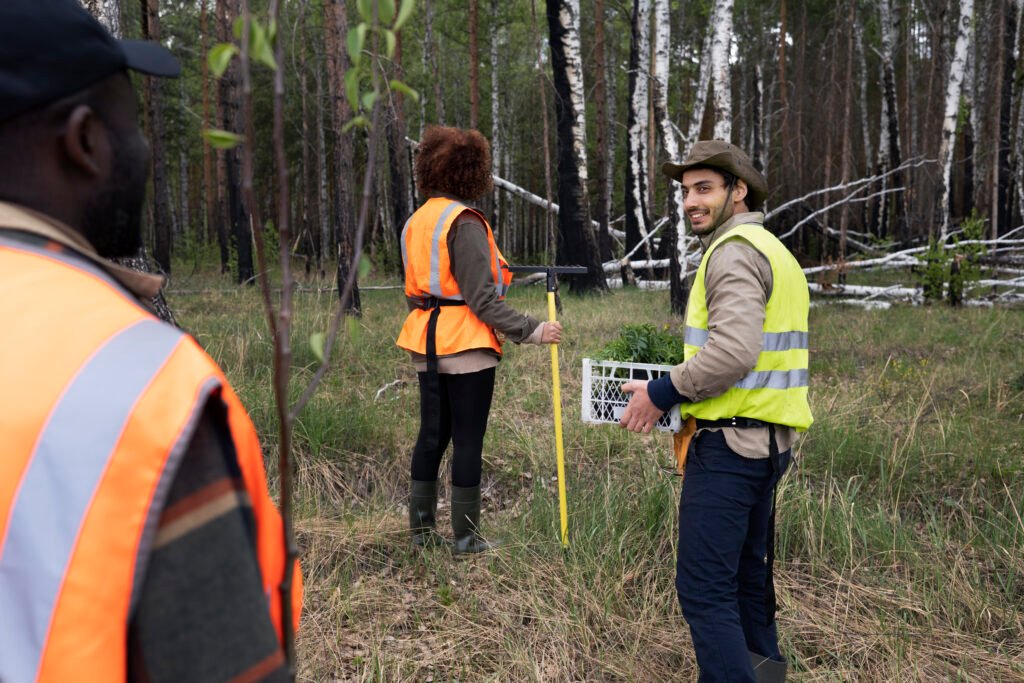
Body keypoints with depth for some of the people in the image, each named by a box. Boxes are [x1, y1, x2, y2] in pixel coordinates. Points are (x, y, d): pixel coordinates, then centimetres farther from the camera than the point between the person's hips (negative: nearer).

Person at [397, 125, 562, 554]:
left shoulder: (416, 221, 12)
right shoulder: (464, 222, -13)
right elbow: (481, 298, -18)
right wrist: (530, 331, -17)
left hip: (427, 346, 8)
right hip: (466, 346, -8)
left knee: (431, 434, 15)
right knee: (468, 440, 1)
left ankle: (421, 528, 22)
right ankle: (466, 537, 9)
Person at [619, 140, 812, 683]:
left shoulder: (736, 250, -13)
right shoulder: (772, 250, 19)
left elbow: (733, 351, -26)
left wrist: (662, 393, -15)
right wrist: (687, 395, 17)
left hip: (731, 441, -11)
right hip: (768, 439, 11)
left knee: (703, 588, -6)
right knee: (747, 574, 21)